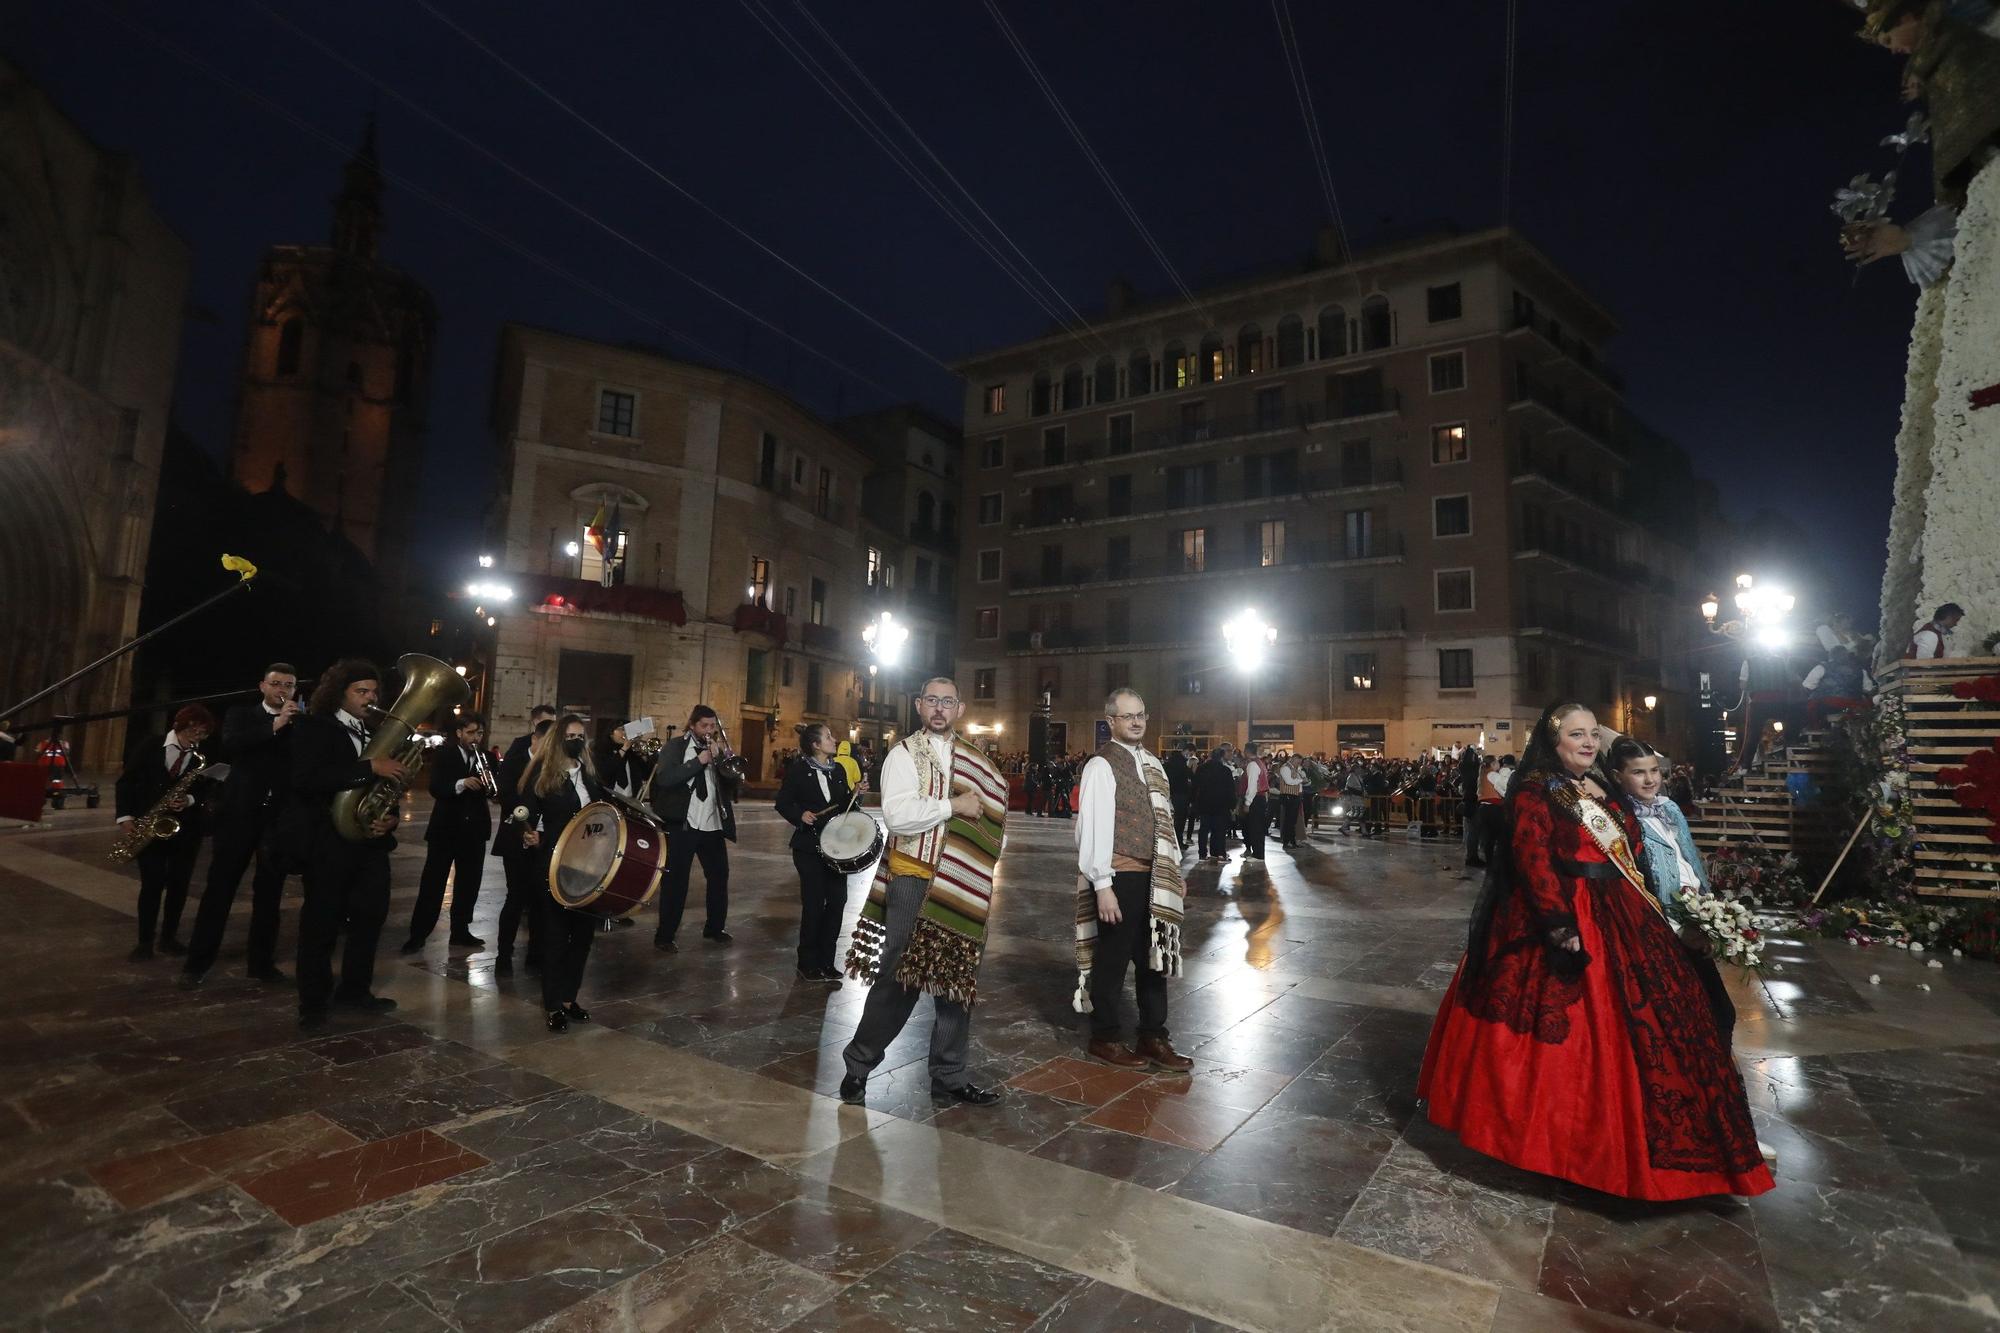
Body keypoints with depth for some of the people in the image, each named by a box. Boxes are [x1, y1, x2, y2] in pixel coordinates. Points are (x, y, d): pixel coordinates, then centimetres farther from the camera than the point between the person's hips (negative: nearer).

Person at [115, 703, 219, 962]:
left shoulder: (203, 758, 0)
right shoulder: (152, 748, -1)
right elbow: (126, 781, 3)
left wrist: (189, 801, -21)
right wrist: (125, 816, -6)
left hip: (185, 830, 1)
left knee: (178, 885, 6)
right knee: (151, 884, -3)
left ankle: (169, 937, 19)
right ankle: (144, 941, 10)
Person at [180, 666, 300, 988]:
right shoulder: (241, 715, 7)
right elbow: (228, 745, -14)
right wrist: (274, 725, -21)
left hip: (280, 816, 1)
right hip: (240, 812, -1)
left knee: (269, 893, 7)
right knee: (220, 887, 3)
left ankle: (262, 961, 16)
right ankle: (197, 961, 14)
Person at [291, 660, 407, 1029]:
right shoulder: (314, 728, -5)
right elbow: (305, 780, -21)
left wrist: (392, 816, -5)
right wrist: (370, 768, -27)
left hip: (371, 841, 5)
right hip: (328, 841, -5)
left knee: (371, 917, 10)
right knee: (321, 925, 4)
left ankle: (355, 990, 25)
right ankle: (313, 1002, 17)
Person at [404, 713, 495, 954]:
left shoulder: (487, 758, 6)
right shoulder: (443, 754, -3)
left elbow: (497, 792, 1)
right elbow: (436, 789, -16)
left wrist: (489, 785, -22)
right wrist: (461, 783, -33)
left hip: (475, 830, 3)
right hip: (445, 828, -3)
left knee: (468, 885, 10)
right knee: (432, 884, 1)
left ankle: (460, 932, 20)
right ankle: (417, 935, 9)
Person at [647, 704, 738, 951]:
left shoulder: (718, 748, 12)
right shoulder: (675, 747, -2)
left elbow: (732, 779, 2)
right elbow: (664, 779, -17)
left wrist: (720, 757, -13)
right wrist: (698, 761, -20)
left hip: (713, 825, 5)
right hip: (682, 824, -5)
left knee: (720, 876, 12)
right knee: (675, 880, 0)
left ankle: (715, 927, 28)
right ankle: (664, 936, 9)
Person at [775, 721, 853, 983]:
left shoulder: (838, 770, 8)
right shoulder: (798, 770, -6)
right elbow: (783, 803, -4)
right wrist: (800, 815, -20)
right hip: (809, 846, -5)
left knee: (837, 899, 4)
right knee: (814, 903, -3)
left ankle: (826, 960, 19)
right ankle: (808, 964, 12)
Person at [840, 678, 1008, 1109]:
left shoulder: (975, 764, 10)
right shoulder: (904, 754, -4)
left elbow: (990, 817, 16)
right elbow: (897, 815, -18)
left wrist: (986, 867, 2)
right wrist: (953, 805, -16)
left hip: (962, 886, 5)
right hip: (914, 880, -4)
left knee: (957, 980, 10)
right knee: (899, 976, 0)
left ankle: (949, 1078, 25)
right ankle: (858, 1066, 21)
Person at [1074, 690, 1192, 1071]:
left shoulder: (1152, 763, 12)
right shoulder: (1101, 766, -12)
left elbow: (1164, 820, 15)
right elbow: (1094, 826, -16)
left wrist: (1174, 870, 13)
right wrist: (1103, 885, -19)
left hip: (1154, 877, 8)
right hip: (1120, 877, -7)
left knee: (1154, 957, 15)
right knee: (1113, 959, 6)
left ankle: (1153, 1038, 29)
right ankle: (1104, 1039, 23)